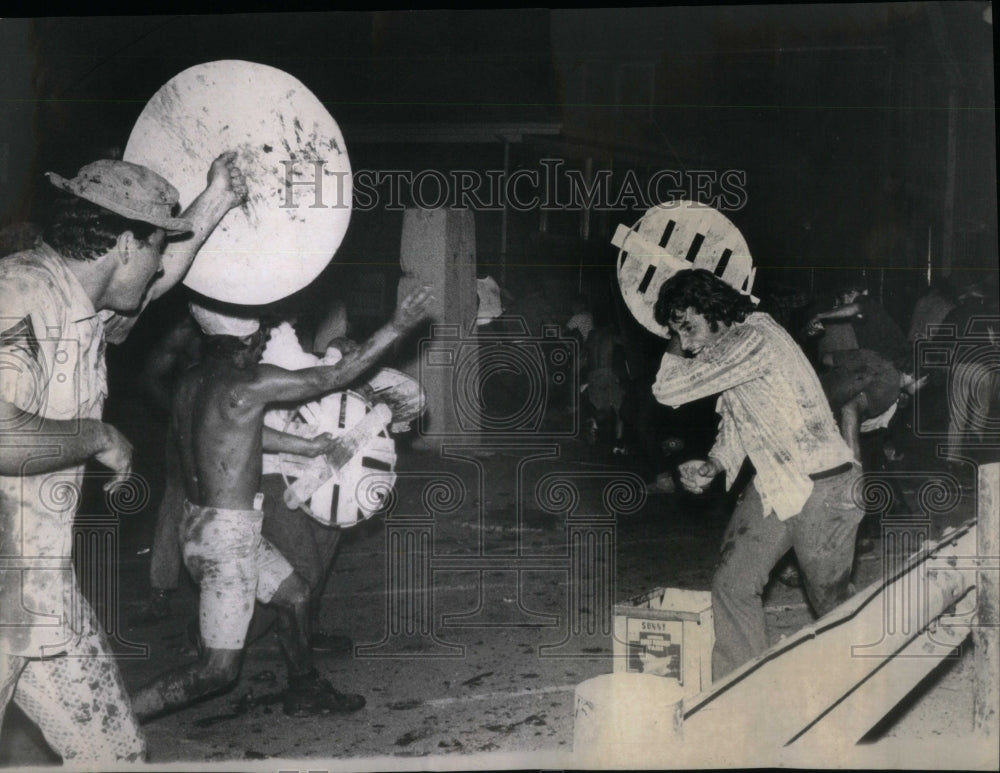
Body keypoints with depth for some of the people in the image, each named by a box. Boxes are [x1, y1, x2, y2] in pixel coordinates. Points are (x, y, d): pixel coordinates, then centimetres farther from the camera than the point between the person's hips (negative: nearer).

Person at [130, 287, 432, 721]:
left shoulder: (191, 381, 5)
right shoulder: (248, 382, -19)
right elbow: (333, 378, -12)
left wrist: (308, 447, 26)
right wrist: (397, 328, -6)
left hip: (199, 525, 9)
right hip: (227, 534, -9)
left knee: (294, 593, 25)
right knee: (218, 670, -2)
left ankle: (304, 692, 40)